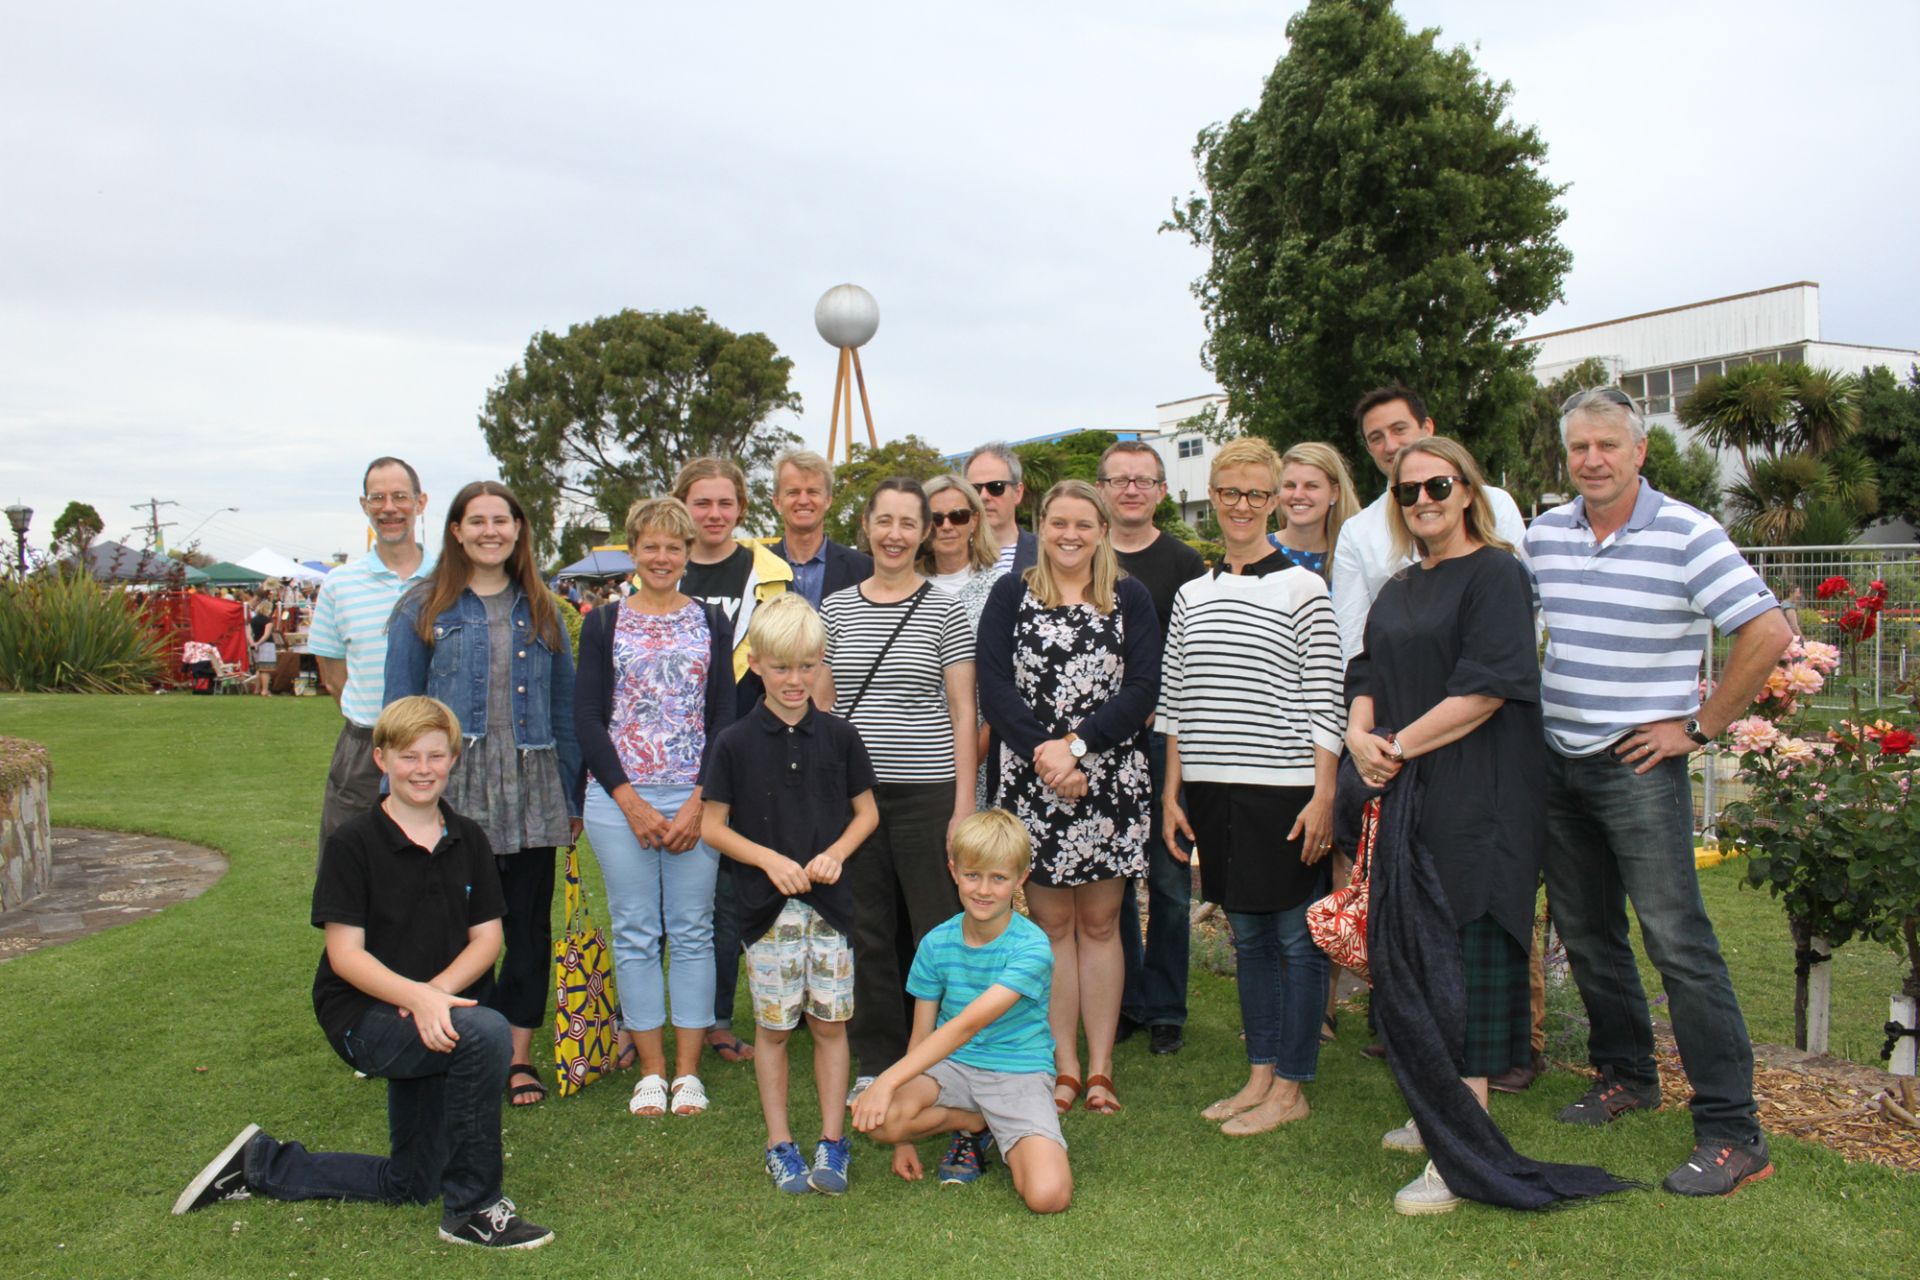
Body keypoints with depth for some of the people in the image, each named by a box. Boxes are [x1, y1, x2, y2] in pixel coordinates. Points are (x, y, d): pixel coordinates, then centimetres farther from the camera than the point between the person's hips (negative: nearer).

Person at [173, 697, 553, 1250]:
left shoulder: (468, 840, 3)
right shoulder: (353, 843, -11)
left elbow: (487, 936, 0)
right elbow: (345, 953, -15)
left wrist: (437, 990, -19)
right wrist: (415, 995, -31)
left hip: (438, 1013, 6)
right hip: (362, 1015, -6)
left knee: (410, 1184, 15)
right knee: (486, 1034, -35)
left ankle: (261, 1163, 34)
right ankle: (472, 1209, -19)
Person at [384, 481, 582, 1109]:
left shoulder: (540, 611, 11)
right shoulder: (423, 610, 5)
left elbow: (564, 706, 12)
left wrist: (572, 797, 9)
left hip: (532, 794, 2)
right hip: (453, 792, -2)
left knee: (528, 924, 6)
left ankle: (518, 1055, 18)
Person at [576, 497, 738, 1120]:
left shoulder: (713, 623, 7)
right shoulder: (603, 623, 6)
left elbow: (724, 717, 3)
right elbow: (587, 718, 1)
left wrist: (699, 803, -8)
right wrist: (631, 802, -8)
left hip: (695, 799, 0)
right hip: (619, 798, 0)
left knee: (693, 931, 4)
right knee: (635, 933, 4)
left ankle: (688, 1070, 14)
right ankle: (651, 1070, 15)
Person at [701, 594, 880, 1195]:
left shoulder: (839, 736, 2)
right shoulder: (736, 742, -3)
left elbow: (866, 812, 10)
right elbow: (712, 825, 0)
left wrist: (836, 853, -8)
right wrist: (770, 859, -13)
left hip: (829, 901, 1)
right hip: (766, 904, -1)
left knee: (830, 1022, 6)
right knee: (773, 1027, 7)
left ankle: (833, 1141, 19)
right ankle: (780, 1145, 21)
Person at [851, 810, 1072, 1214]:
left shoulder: (1031, 948, -16)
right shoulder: (936, 945, -2)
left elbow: (967, 1025, -25)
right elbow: (922, 1035, 2)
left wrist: (889, 1080, -32)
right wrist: (905, 1137, 1)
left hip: (1017, 1074, -3)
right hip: (948, 1066, 4)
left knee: (1048, 1195, -26)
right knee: (878, 1118, -28)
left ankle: (1013, 1147, 9)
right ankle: (975, 1124, 2)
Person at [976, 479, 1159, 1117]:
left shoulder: (1130, 599, 6)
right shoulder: (1010, 595, 6)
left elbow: (1142, 689, -5)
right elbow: (994, 688, -3)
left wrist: (1076, 746, -15)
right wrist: (1043, 750, -16)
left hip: (1110, 780, 0)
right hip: (1030, 779, 0)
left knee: (1100, 922, 7)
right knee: (1051, 923, 6)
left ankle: (1101, 1066, 16)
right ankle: (1065, 1066, 15)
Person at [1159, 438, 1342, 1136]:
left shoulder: (1301, 588, -3)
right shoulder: (1191, 596, 11)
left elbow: (1324, 703, -7)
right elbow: (1175, 705, 13)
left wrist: (1324, 795, -12)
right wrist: (1171, 792, 9)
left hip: (1285, 789, -5)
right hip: (1213, 791, 5)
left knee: (1295, 936, 3)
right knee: (1246, 934, 13)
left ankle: (1290, 1089, 14)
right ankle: (1260, 1076, 24)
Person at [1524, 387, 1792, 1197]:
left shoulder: (1686, 535, -10)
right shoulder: (1544, 534, 6)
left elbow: (1768, 633, -13)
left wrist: (1700, 728, -11)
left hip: (1639, 767, -6)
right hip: (1556, 763, 6)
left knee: (1677, 941, -7)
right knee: (1585, 932, 14)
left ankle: (1732, 1134, 0)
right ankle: (1626, 1076, 33)